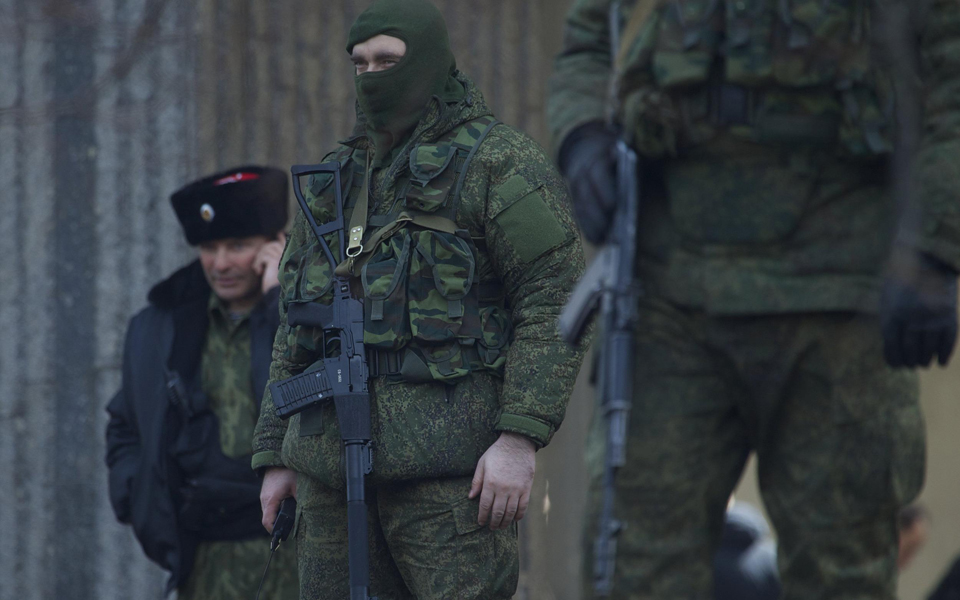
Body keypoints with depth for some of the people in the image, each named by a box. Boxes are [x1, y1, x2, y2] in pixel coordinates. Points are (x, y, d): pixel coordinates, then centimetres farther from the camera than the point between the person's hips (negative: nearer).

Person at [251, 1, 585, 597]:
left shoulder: (500, 163, -2)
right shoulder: (336, 184, 19)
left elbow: (556, 301, -11)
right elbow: (297, 329, 22)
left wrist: (520, 439, -20)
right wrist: (277, 456, 15)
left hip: (447, 463, -7)